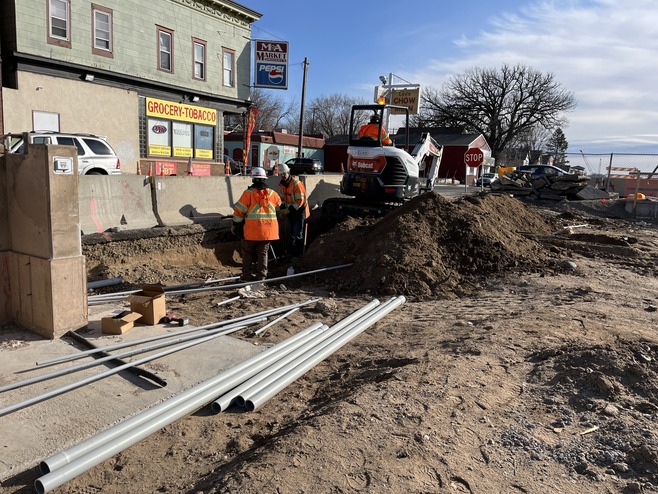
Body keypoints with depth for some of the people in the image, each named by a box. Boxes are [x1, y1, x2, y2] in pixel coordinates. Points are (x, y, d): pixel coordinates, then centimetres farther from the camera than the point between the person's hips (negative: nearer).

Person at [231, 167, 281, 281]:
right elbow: (279, 204, 25)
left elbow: (239, 210, -6)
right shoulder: (272, 193, 4)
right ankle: (261, 276, 13)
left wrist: (235, 225, 6)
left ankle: (247, 275, 12)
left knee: (248, 252, 11)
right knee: (263, 253, 11)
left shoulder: (248, 193, -7)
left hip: (251, 230, -3)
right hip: (267, 230, 3)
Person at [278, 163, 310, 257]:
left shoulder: (296, 184, -20)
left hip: (299, 211, -7)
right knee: (292, 233, 13)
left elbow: (300, 201, -22)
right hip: (290, 212, 8)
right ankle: (292, 252, 23)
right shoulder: (281, 184, 5)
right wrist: (282, 209, 2)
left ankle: (298, 254, -2)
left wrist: (289, 210, -22)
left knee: (297, 234, -8)